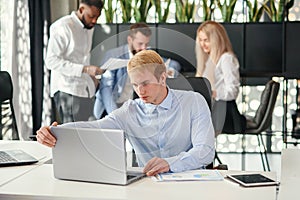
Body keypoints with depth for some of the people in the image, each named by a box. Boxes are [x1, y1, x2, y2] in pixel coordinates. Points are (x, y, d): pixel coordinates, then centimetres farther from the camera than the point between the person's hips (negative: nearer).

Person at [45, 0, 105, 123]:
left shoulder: (89, 28, 14)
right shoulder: (63, 27, -13)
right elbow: (51, 61, -19)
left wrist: (92, 77, 7)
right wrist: (85, 69, -24)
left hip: (86, 90, 7)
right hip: (68, 90, -7)